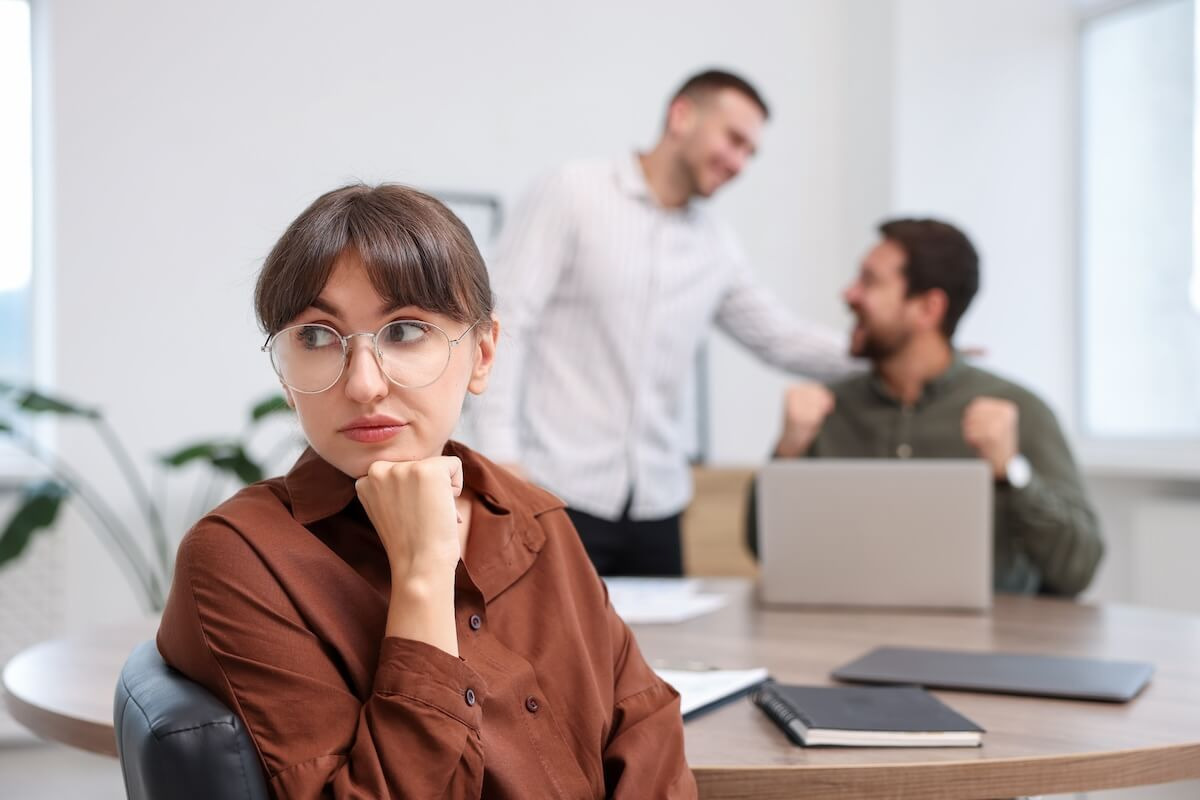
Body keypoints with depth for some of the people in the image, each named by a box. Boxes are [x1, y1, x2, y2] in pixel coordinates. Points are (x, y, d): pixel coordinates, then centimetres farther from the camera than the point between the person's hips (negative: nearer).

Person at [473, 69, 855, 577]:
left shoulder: (716, 247, 14)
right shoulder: (571, 193, -3)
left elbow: (782, 339, 18)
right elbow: (503, 318, -9)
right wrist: (499, 449, -18)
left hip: (656, 503, 6)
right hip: (557, 492, -5)